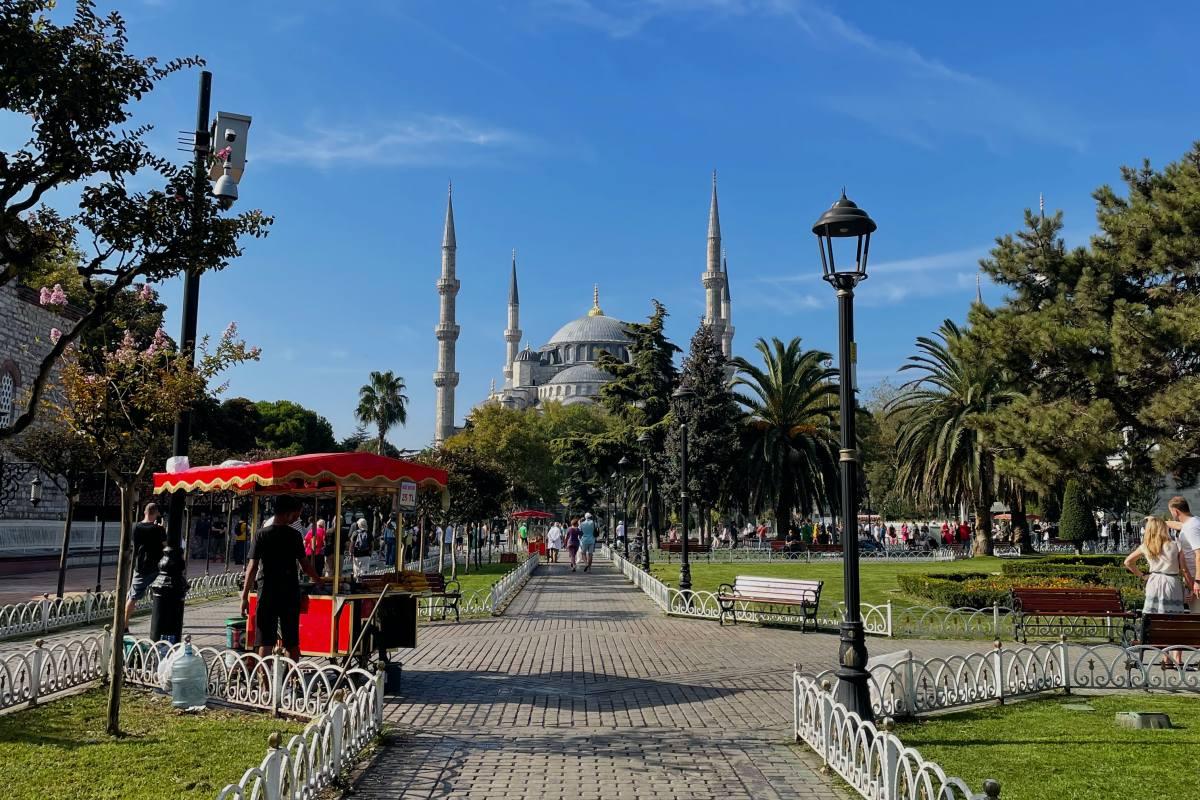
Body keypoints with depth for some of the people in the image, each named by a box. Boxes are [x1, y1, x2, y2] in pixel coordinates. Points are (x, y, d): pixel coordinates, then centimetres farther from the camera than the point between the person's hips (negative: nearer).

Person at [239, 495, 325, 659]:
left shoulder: (261, 535, -5)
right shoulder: (295, 535, -2)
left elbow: (252, 567, -8)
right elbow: (305, 565, 4)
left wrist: (244, 597, -5)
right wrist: (318, 580, 21)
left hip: (267, 593, -1)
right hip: (290, 593, 1)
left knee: (265, 642, 2)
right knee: (292, 641, 11)